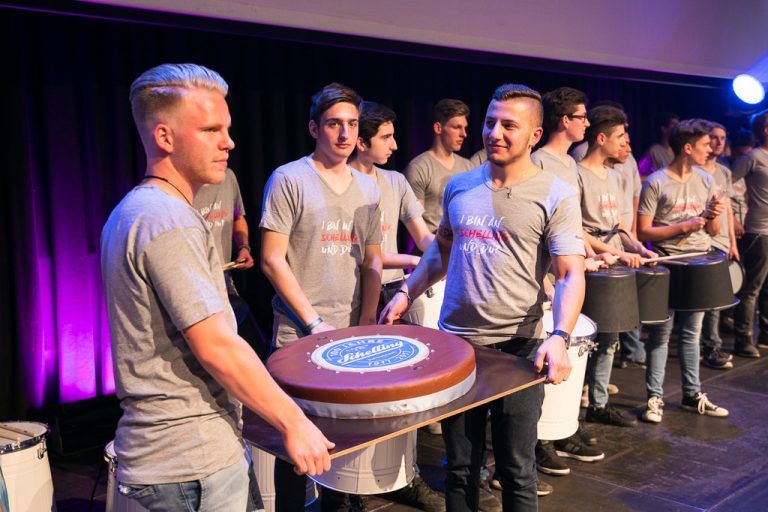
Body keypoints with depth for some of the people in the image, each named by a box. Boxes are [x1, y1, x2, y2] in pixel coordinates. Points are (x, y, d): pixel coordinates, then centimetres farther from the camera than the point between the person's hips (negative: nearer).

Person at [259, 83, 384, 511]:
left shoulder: (368, 189, 9)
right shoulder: (289, 179, -6)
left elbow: (372, 263, 12)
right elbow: (272, 259, -9)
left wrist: (366, 324, 2)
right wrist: (315, 322, -12)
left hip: (352, 333, 5)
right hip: (299, 334, -4)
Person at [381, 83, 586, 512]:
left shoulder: (556, 196, -7)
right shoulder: (460, 186, 7)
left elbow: (571, 275, -13)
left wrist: (560, 337, -28)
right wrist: (407, 293, 10)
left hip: (519, 348, -4)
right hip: (455, 342, 4)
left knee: (517, 470, 9)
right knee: (460, 466, 16)